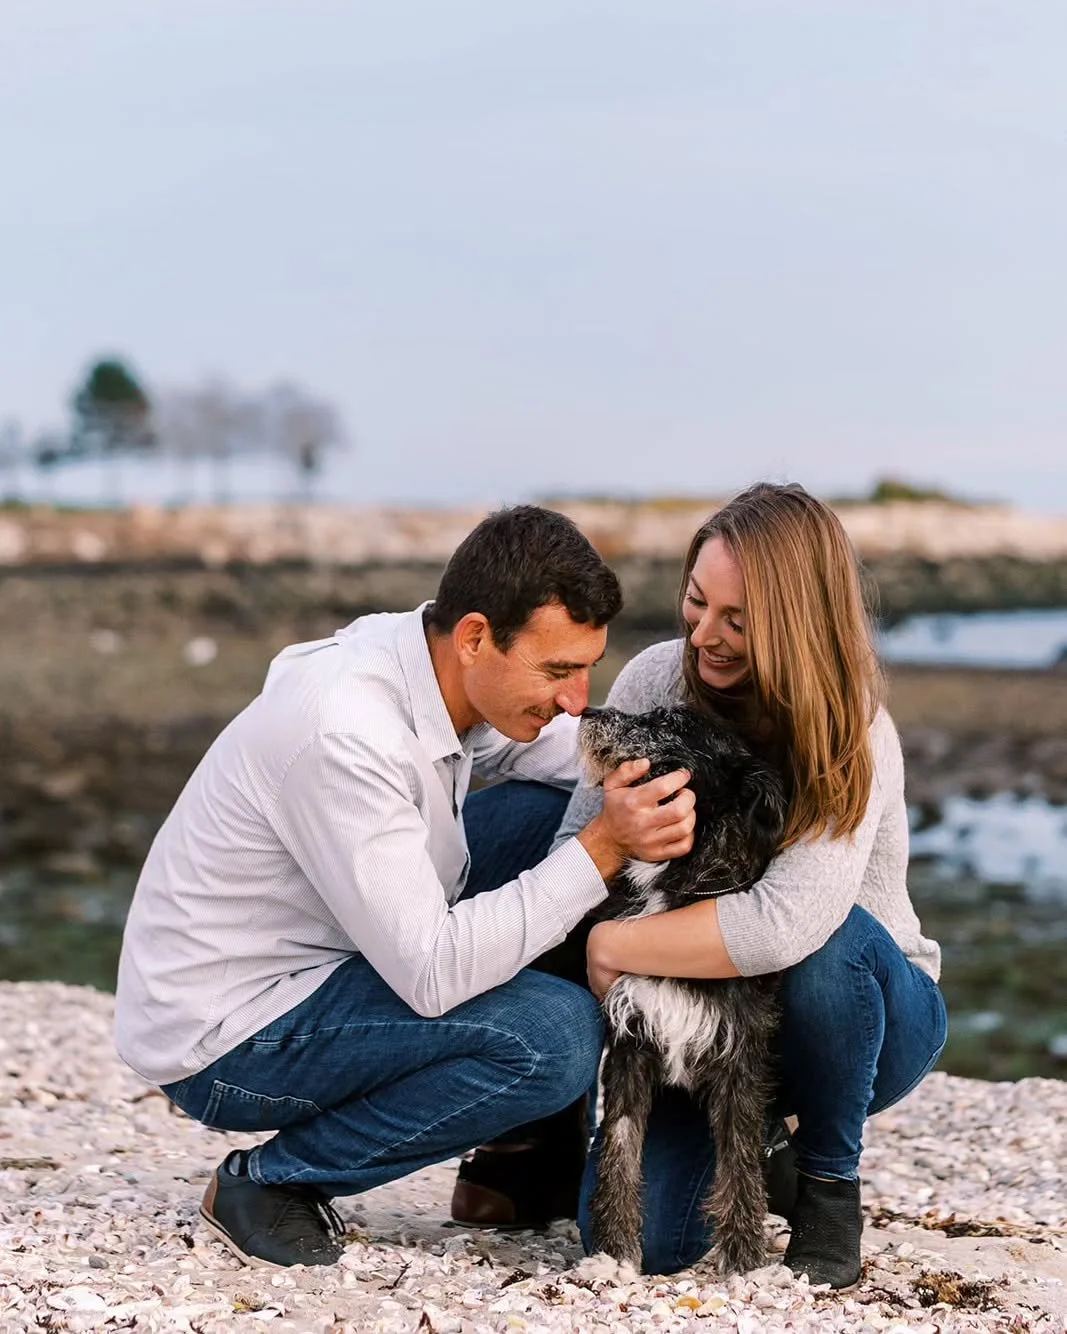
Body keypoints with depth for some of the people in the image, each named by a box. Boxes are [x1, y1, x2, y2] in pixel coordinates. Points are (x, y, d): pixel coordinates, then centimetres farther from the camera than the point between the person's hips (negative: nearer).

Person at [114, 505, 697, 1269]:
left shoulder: (434, 660, -6)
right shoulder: (346, 736, -32)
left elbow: (571, 751, 12)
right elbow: (433, 975, -32)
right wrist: (603, 849, -31)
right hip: (226, 1045, -9)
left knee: (559, 813, 3)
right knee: (555, 1034, -25)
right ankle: (272, 1179, -6)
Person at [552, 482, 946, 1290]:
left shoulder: (854, 741, -25)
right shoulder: (656, 682, -12)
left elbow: (784, 927, -39)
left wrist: (616, 945, -31)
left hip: (859, 1015, -3)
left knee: (827, 939, -38)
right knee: (638, 1240, -16)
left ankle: (830, 1182, -11)